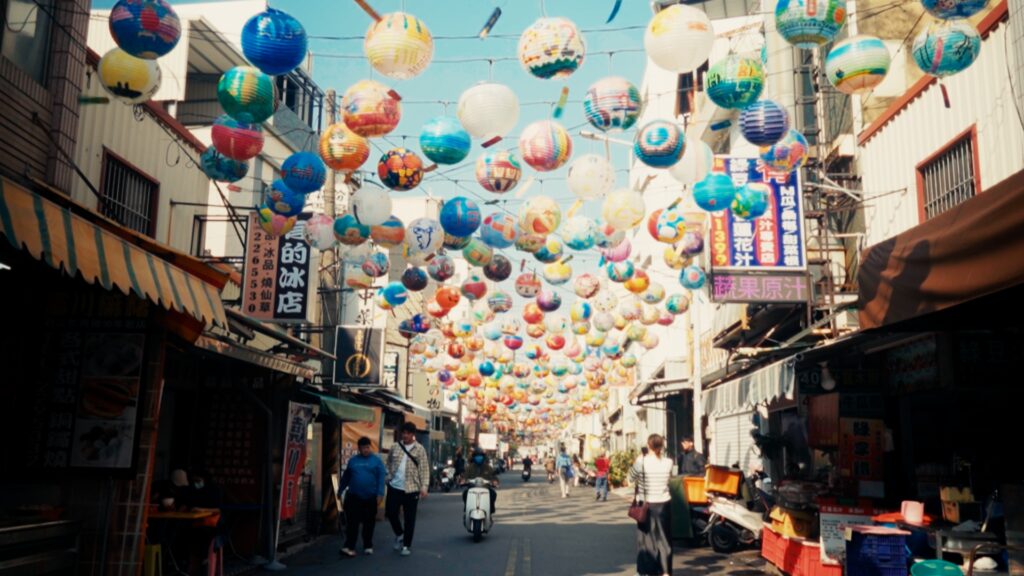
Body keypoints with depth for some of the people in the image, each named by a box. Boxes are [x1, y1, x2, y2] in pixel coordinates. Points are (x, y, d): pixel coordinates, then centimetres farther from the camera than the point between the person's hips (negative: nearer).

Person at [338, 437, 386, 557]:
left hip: (371, 498, -2)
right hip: (354, 497, 2)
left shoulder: (377, 460, -1)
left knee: (369, 523, 8)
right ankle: (349, 547, -2)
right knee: (352, 522, -3)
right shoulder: (353, 460, 8)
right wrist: (340, 491, 18)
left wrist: (380, 494, -14)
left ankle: (368, 546, 20)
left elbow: (381, 478, -6)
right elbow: (346, 477, 15)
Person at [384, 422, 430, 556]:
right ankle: (399, 534, 31)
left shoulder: (419, 449, -3)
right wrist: (389, 477, 4)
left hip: (411, 488, -3)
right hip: (394, 487, 3)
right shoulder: (395, 446, 6)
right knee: (390, 513, 5)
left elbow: (424, 469, -6)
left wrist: (424, 487, -14)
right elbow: (389, 463, 17)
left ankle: (407, 545, 15)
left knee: (409, 519, 3)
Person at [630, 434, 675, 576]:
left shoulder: (641, 461, -15)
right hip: (663, 504, 2)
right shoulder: (668, 462, -7)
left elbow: (632, 477, -2)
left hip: (645, 505, -2)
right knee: (663, 537, 14)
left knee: (646, 537, 11)